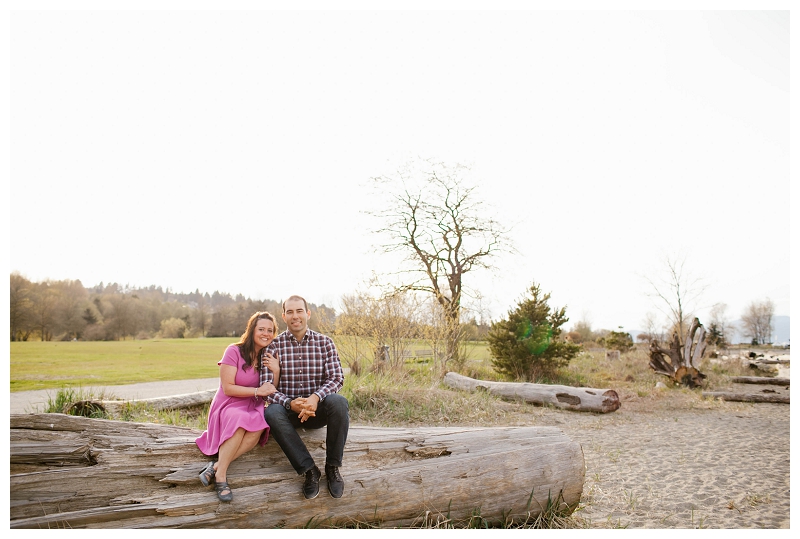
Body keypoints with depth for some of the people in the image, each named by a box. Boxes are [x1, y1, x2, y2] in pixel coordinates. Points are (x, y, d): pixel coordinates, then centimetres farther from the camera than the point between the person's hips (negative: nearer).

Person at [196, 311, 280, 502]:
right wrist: (257, 391, -19)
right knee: (240, 420, -39)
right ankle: (221, 474, -30)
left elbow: (272, 394, 7)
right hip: (228, 407, -3)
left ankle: (216, 466, -28)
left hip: (253, 410, 4)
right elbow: (227, 388, -11)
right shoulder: (234, 351, -9)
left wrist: (276, 371, -10)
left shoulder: (269, 357, 6)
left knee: (259, 426, -34)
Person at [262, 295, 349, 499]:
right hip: (288, 409, 0)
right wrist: (290, 403, -28)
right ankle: (309, 470, -23)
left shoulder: (324, 342, 2)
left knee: (339, 402, -32)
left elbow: (336, 378, -7)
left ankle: (333, 466, -14)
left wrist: (316, 398, -28)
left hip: (318, 408, 0)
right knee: (271, 412, -34)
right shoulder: (274, 345, -1)